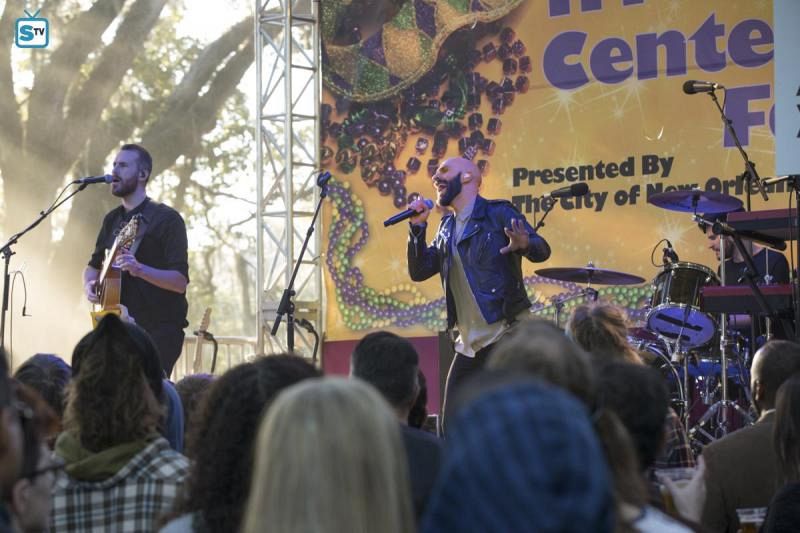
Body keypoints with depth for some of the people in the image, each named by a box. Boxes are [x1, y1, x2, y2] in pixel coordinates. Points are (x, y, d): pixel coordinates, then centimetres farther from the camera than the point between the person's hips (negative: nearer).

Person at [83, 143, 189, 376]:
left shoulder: (166, 219, -8)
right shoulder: (112, 219, 13)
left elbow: (180, 281, -14)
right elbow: (94, 265, 25)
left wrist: (139, 269, -30)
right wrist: (90, 285, 2)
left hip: (159, 331, -6)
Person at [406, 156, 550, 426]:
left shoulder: (498, 214, -5)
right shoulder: (447, 228, 16)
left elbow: (542, 250, -13)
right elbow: (419, 271, 13)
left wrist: (524, 244, -36)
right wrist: (418, 226, 1)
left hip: (505, 336, -8)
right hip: (468, 343, 8)